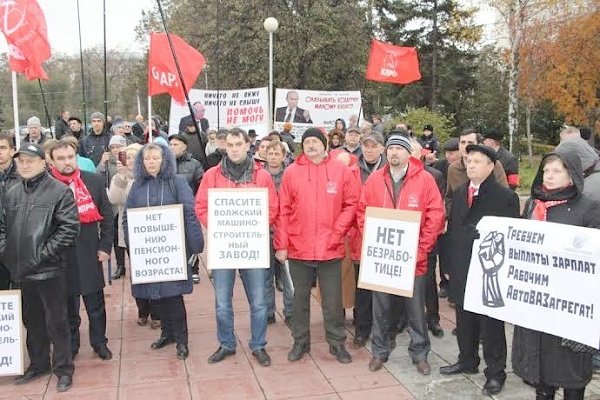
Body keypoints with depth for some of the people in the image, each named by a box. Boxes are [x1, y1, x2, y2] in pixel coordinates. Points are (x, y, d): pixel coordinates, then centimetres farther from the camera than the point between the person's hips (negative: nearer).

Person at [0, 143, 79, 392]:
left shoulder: (60, 191, -8)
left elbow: (69, 228, -14)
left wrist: (45, 252, -16)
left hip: (49, 269, -6)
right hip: (21, 270, 6)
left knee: (56, 322, 3)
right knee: (32, 321, 18)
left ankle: (63, 369, 16)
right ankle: (38, 364, 34)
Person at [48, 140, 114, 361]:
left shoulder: (94, 181, 1)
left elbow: (107, 215, 4)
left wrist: (105, 246, 0)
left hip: (90, 253, 1)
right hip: (60, 257, -1)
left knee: (95, 304, 10)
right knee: (67, 305, 11)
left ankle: (99, 342, 26)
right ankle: (70, 345, 27)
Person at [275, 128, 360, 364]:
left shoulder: (341, 171, 1)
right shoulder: (292, 172, 1)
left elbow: (351, 204, 2)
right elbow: (283, 211, 0)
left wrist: (338, 231, -9)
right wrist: (281, 244, -3)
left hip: (330, 248, -1)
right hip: (298, 248, 1)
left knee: (333, 299, 8)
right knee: (300, 297, 14)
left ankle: (337, 343, 25)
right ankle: (300, 342, 28)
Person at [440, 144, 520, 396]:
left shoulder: (505, 197, -9)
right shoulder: (459, 193, 10)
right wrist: (452, 262, 9)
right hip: (461, 270, 6)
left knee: (491, 324, 4)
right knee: (464, 320, 17)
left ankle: (495, 373, 17)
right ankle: (467, 361, 34)